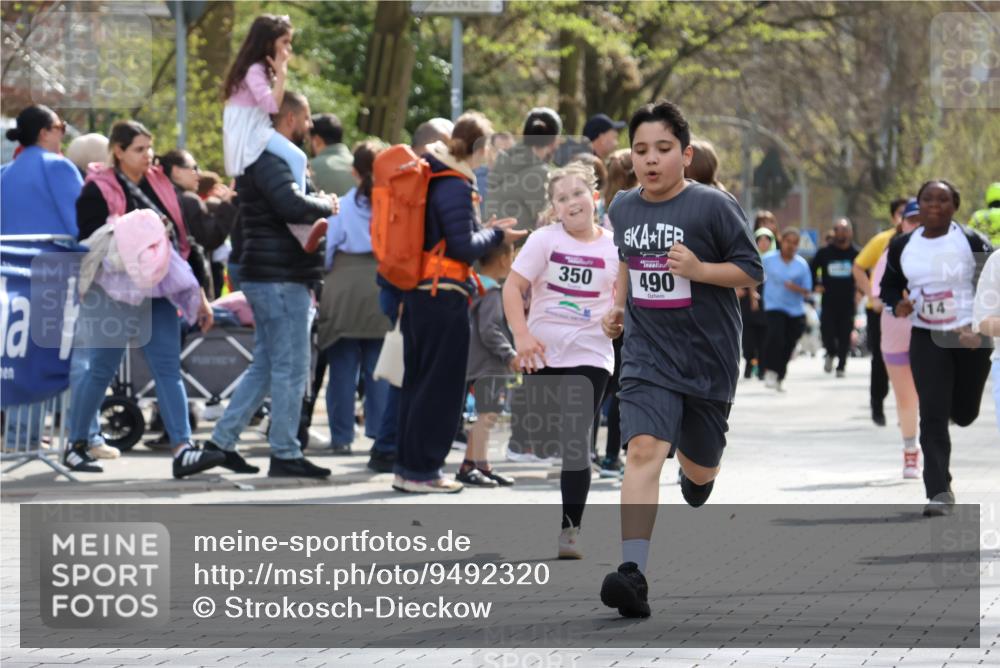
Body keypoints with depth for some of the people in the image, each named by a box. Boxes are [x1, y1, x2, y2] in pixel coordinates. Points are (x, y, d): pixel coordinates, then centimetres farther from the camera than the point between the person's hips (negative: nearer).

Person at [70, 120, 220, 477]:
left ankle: (183, 450, -11)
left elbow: (183, 240, 13)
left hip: (157, 294, 5)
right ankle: (75, 445, 19)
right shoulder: (98, 191, -7)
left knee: (169, 369, -4)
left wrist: (198, 294, 11)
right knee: (101, 370, 4)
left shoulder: (160, 186, 10)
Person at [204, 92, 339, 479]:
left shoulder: (266, 158, 19)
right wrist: (327, 205, -12)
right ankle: (285, 454, -1)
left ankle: (222, 440, 17)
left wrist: (318, 205, 4)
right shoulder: (269, 160, -15)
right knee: (290, 368, -5)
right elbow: (293, 204, -30)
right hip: (280, 280, -11)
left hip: (267, 277, 11)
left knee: (265, 366, 15)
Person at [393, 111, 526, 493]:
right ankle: (422, 471, 0)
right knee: (442, 386, -2)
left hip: (416, 292, 9)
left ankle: (407, 467, 18)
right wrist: (497, 236, -2)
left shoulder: (431, 177, 13)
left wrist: (485, 232, 17)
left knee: (417, 381, 14)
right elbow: (463, 246, -17)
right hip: (444, 295, -9)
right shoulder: (455, 186, -14)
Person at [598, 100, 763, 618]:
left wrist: (698, 269, -22)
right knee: (644, 448, -20)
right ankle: (633, 575, -31)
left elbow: (751, 272, -8)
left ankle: (697, 477, 57)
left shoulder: (712, 206, -11)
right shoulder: (623, 208, 5)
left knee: (699, 466, 15)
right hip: (647, 354, 2)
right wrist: (618, 304, 11)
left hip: (707, 357, -2)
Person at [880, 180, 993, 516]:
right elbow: (889, 285, 14)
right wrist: (897, 304, -9)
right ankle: (939, 492, -7)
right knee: (932, 415, -10)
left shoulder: (973, 243, -9)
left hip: (970, 336, -1)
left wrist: (982, 328, -19)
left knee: (964, 414, 11)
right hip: (926, 337, 1)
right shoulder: (902, 246, 2)